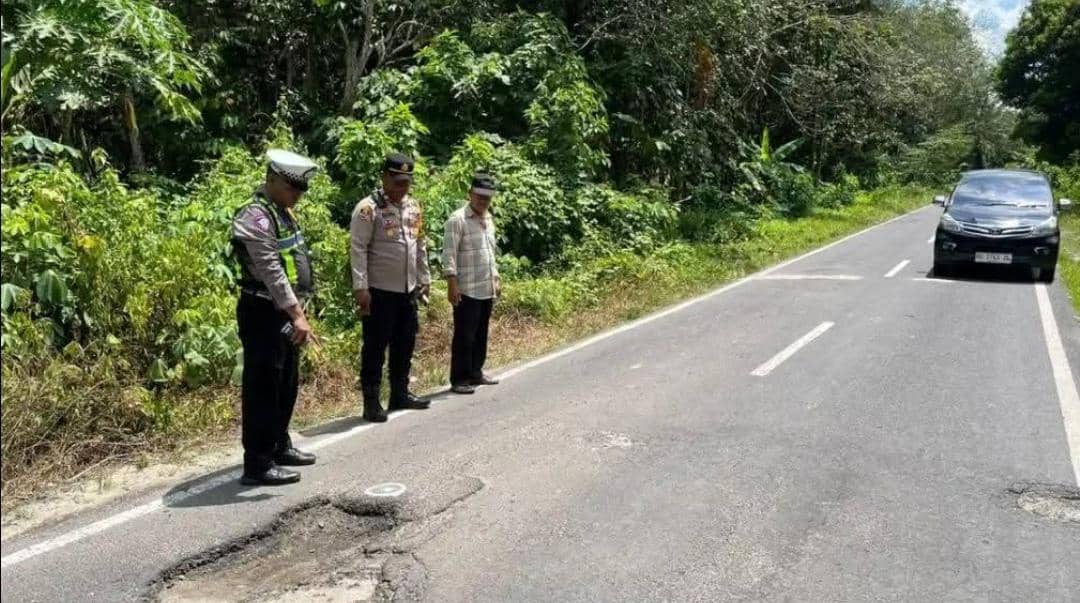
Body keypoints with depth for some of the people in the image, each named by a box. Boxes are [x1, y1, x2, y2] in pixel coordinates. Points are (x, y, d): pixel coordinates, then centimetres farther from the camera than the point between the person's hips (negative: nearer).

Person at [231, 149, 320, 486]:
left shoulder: (283, 212, 13)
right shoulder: (256, 218, -18)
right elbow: (272, 272, -26)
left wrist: (297, 311, 19)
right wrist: (297, 315, -31)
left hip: (285, 312, 10)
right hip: (264, 313, -10)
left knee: (286, 384, 19)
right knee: (262, 388, -4)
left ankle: (279, 446, 34)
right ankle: (257, 464, 3)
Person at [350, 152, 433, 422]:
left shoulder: (414, 207, 10)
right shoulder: (368, 208, -11)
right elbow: (358, 249, -15)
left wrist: (424, 279, 15)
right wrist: (360, 288, -20)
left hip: (408, 289, 7)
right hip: (379, 290, -7)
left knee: (405, 344, 15)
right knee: (376, 346, 0)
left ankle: (400, 394, 28)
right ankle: (371, 401, 8)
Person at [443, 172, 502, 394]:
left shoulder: (488, 220, 15)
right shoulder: (457, 220, -11)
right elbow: (449, 255, -15)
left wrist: (496, 279, 19)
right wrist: (452, 284, -20)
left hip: (487, 289, 8)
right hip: (467, 290, -8)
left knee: (481, 334, 13)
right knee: (464, 336, -3)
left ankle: (475, 373, 24)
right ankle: (459, 379, 3)